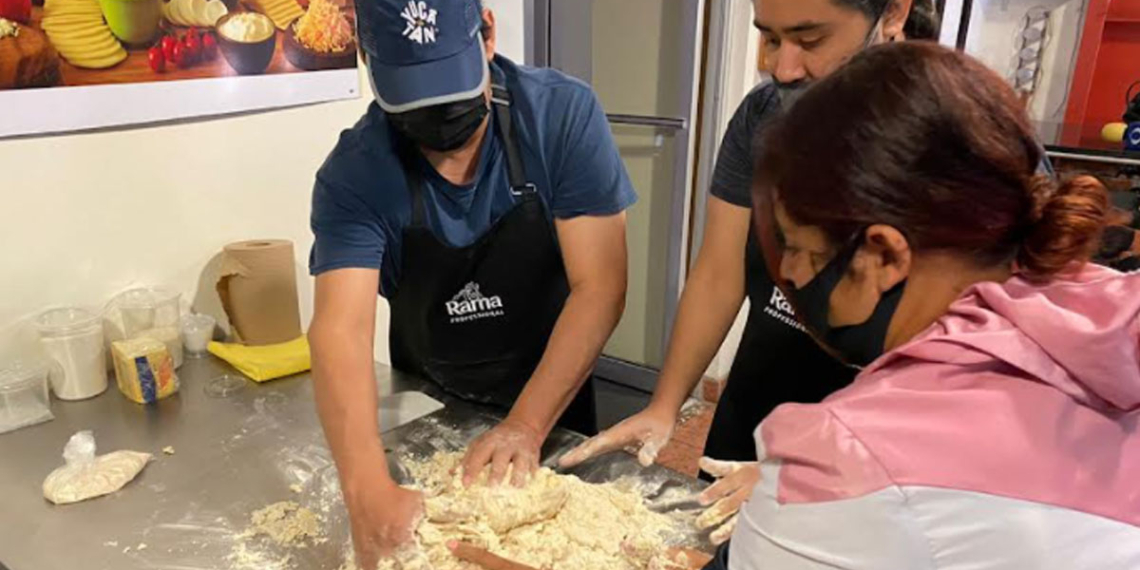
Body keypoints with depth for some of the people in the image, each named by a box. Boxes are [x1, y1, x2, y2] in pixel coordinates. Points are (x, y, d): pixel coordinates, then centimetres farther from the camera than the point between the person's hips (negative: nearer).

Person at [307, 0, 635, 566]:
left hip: (550, 398, 0)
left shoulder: (565, 115, -22)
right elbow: (342, 328, -31)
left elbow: (599, 288, -24)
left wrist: (527, 425, -32)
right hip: (425, 408, 1)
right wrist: (369, 490, -45)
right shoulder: (352, 174, -21)